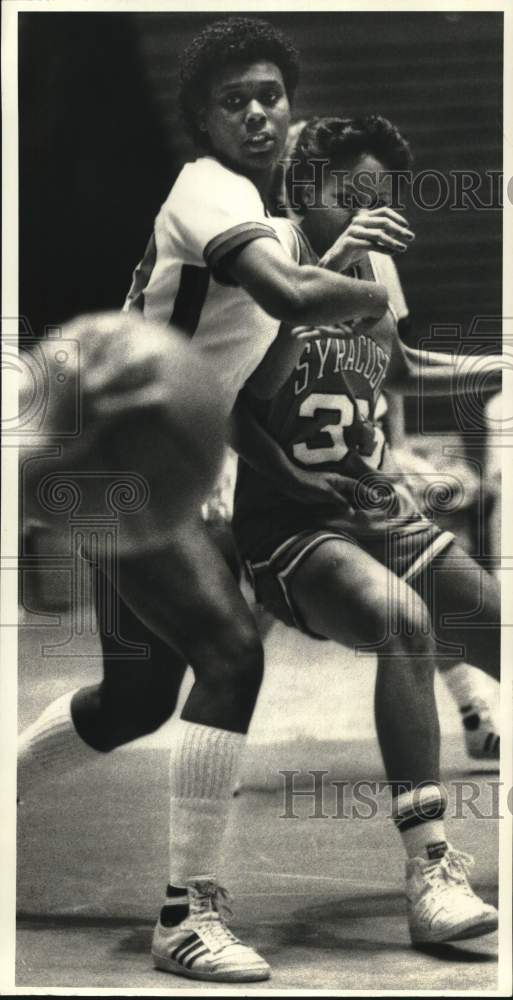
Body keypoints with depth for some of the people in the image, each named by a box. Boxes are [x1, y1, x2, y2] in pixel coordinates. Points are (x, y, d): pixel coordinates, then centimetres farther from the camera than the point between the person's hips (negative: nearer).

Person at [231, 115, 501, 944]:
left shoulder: (376, 269, 11)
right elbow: (254, 388, -29)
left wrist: (493, 368, 26)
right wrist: (326, 269, -32)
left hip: (387, 515, 7)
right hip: (294, 532, -7)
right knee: (404, 615, -35)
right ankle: (429, 873, -37)